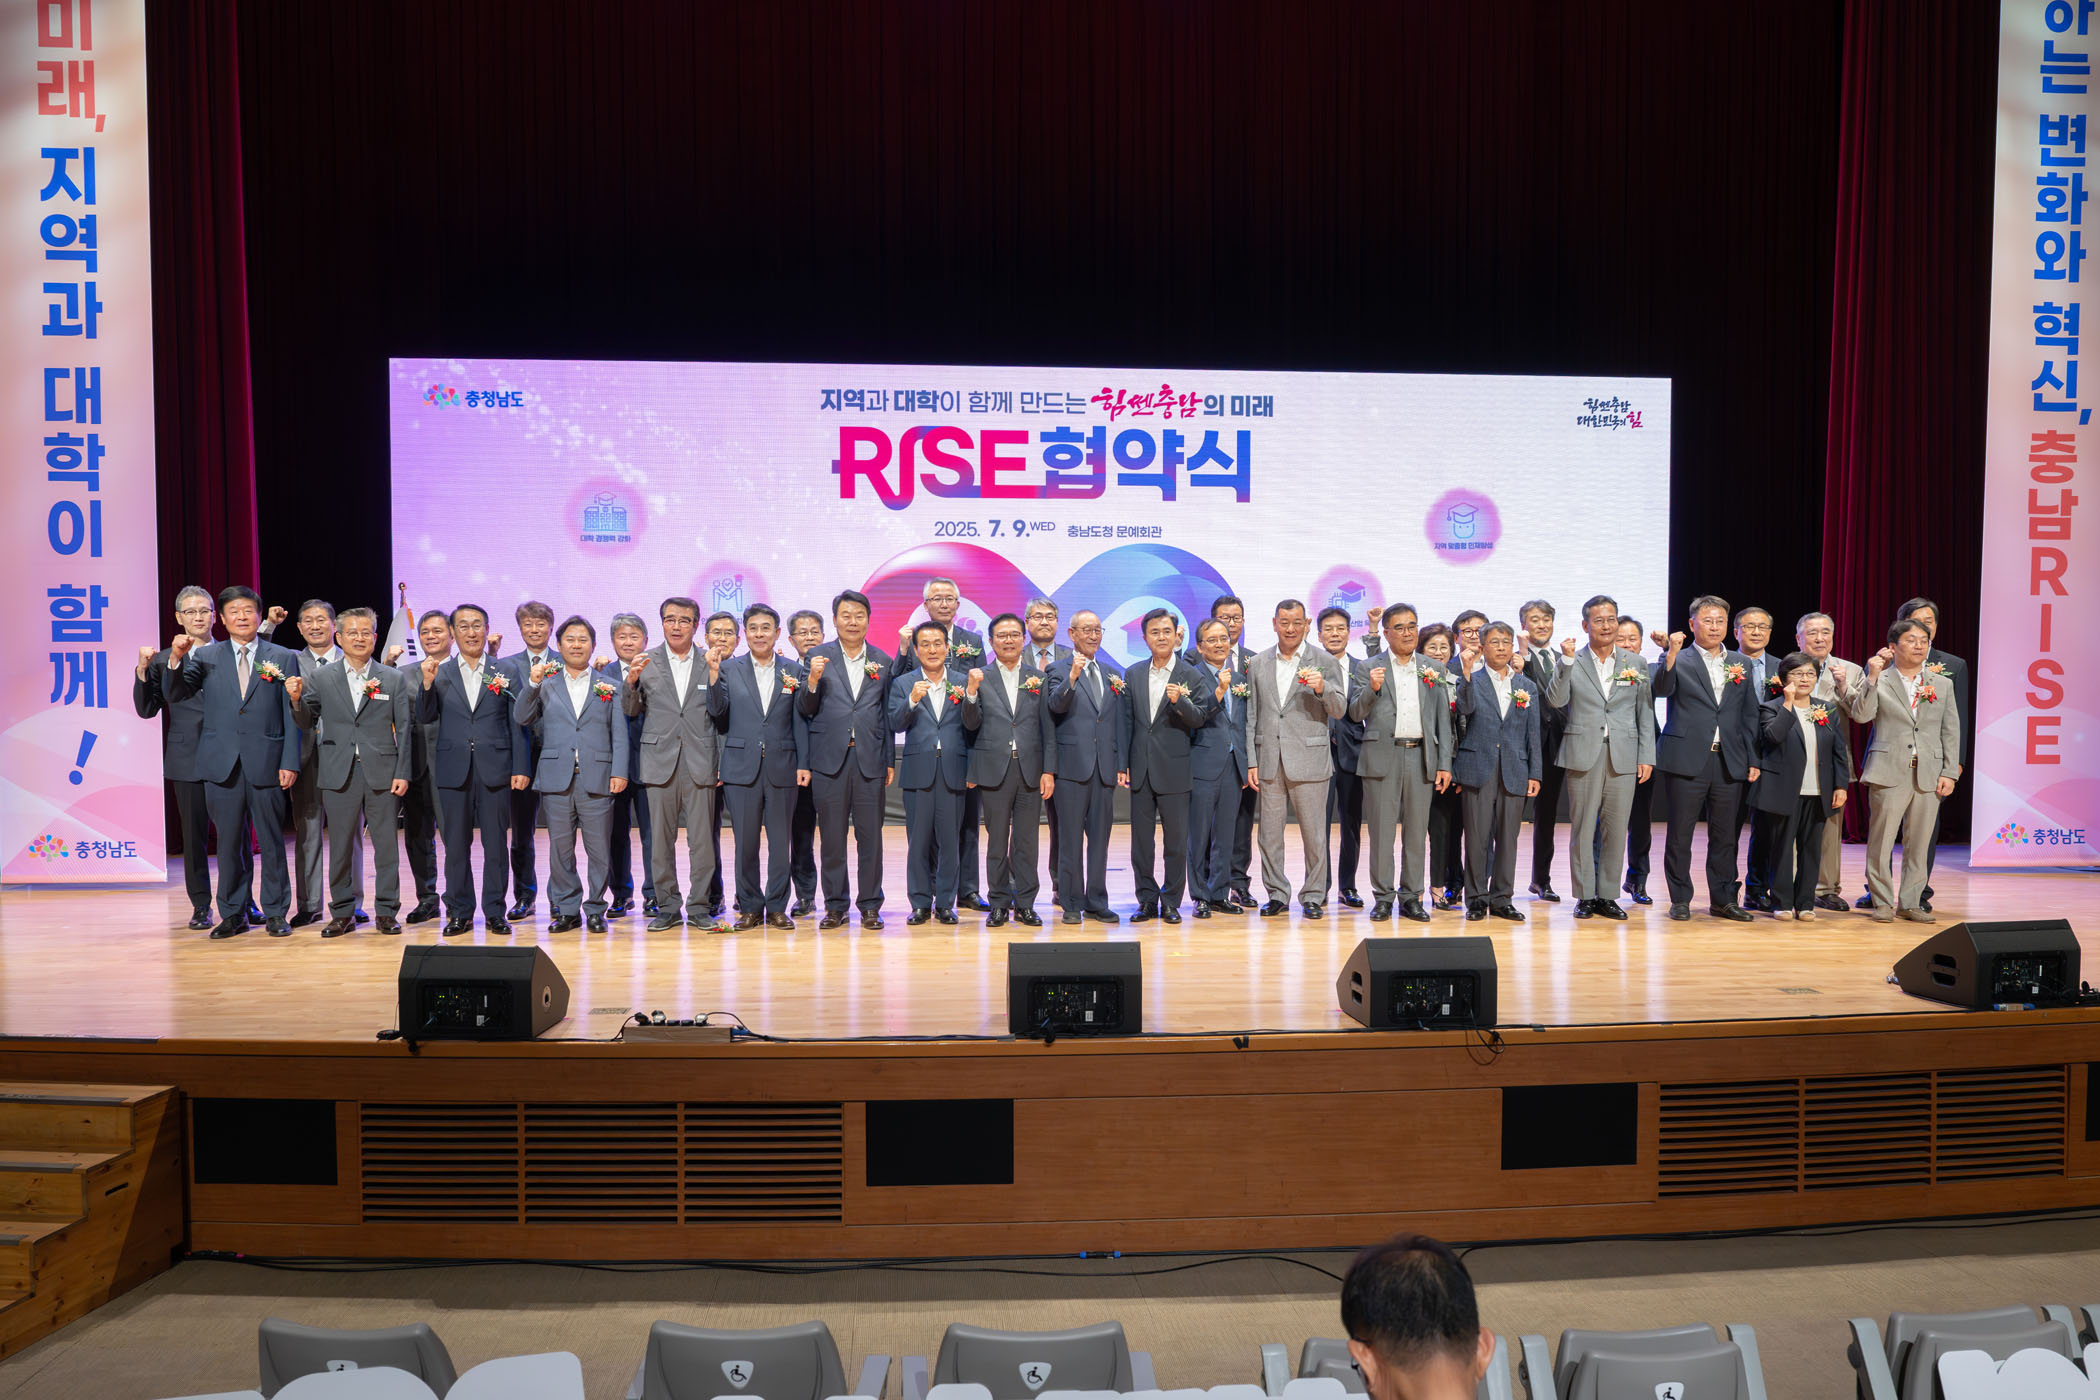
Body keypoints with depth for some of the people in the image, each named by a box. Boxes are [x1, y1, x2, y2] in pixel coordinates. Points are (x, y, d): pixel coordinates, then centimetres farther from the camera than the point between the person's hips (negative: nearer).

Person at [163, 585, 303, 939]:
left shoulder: (283, 658, 6)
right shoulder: (206, 656, 9)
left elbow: (292, 715, 3)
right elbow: (174, 695, 1)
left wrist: (290, 762, -4)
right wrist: (176, 658, -16)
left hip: (266, 763, -1)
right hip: (222, 764, 1)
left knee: (271, 841, 5)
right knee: (228, 842, 7)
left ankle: (275, 913, 14)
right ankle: (232, 914, 17)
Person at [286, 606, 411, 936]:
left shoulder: (393, 679, 6)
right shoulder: (321, 678, 8)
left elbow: (404, 729, 4)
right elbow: (307, 723, 6)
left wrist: (402, 773, -2)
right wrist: (296, 699, -14)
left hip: (382, 773, 0)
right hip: (339, 773, 1)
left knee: (386, 844, 3)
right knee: (341, 846, 6)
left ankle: (386, 912, 12)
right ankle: (342, 914, 16)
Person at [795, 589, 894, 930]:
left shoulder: (882, 661, 9)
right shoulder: (818, 657, 4)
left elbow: (887, 715, 10)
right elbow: (804, 710, 2)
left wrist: (890, 760, 7)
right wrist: (813, 680, -17)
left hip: (870, 759, 1)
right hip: (830, 759, -1)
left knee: (870, 837, 4)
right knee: (831, 838, 5)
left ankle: (870, 905, 13)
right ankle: (835, 905, 15)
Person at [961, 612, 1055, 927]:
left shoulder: (1039, 678, 8)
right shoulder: (980, 678, 4)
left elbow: (1048, 728, 6)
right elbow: (971, 725, -2)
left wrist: (1048, 771, -1)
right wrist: (971, 693, -18)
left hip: (1030, 769, 1)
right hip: (994, 769, -1)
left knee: (1027, 841, 5)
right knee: (997, 840, 5)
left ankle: (1025, 904, 14)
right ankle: (1000, 904, 14)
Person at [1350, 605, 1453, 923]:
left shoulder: (1433, 669, 11)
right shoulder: (1371, 667, 3)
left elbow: (1443, 719, 11)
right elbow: (1357, 714, -2)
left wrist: (1444, 764, 4)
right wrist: (1371, 688, -21)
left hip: (1421, 757, 2)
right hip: (1383, 756, -2)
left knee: (1417, 831, 6)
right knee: (1382, 831, 1)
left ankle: (1411, 897, 16)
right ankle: (1383, 897, 10)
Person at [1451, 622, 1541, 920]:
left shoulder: (1527, 686, 12)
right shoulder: (1472, 680, 3)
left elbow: (1533, 734, 11)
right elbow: (1465, 708, -19)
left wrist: (1534, 773, 5)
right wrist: (1466, 672, -29)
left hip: (1514, 772, 3)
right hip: (1478, 769, -3)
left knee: (1507, 837, 7)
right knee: (1477, 837, 0)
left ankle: (1502, 898, 16)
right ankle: (1476, 899, 10)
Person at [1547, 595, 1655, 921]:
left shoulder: (1635, 662, 10)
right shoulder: (1572, 663, 4)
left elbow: (1645, 712, 9)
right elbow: (1555, 700, -11)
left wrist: (1647, 756, 3)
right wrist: (1567, 661, -18)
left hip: (1624, 757, 2)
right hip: (1583, 755, -2)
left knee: (1616, 829, 5)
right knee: (1582, 829, 1)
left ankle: (1607, 895, 15)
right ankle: (1585, 896, 11)